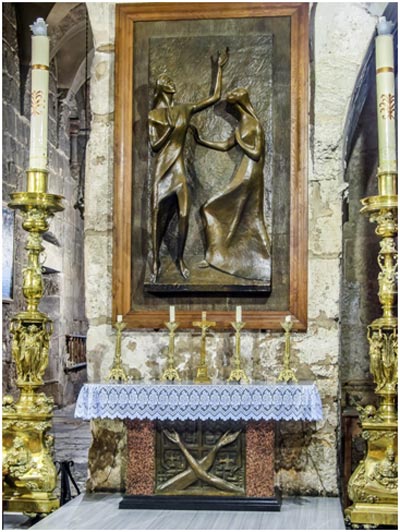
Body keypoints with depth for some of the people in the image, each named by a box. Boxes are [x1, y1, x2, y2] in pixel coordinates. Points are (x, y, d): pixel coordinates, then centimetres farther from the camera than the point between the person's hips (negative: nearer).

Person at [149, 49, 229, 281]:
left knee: (184, 214, -6)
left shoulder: (185, 110, 10)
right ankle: (156, 260, 11)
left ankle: (180, 258, 9)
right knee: (159, 216, 0)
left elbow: (216, 97, 9)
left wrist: (220, 68, 12)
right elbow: (155, 145, -4)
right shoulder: (153, 115, 3)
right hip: (162, 169, -2)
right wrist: (171, 128, -10)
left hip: (180, 168, 2)